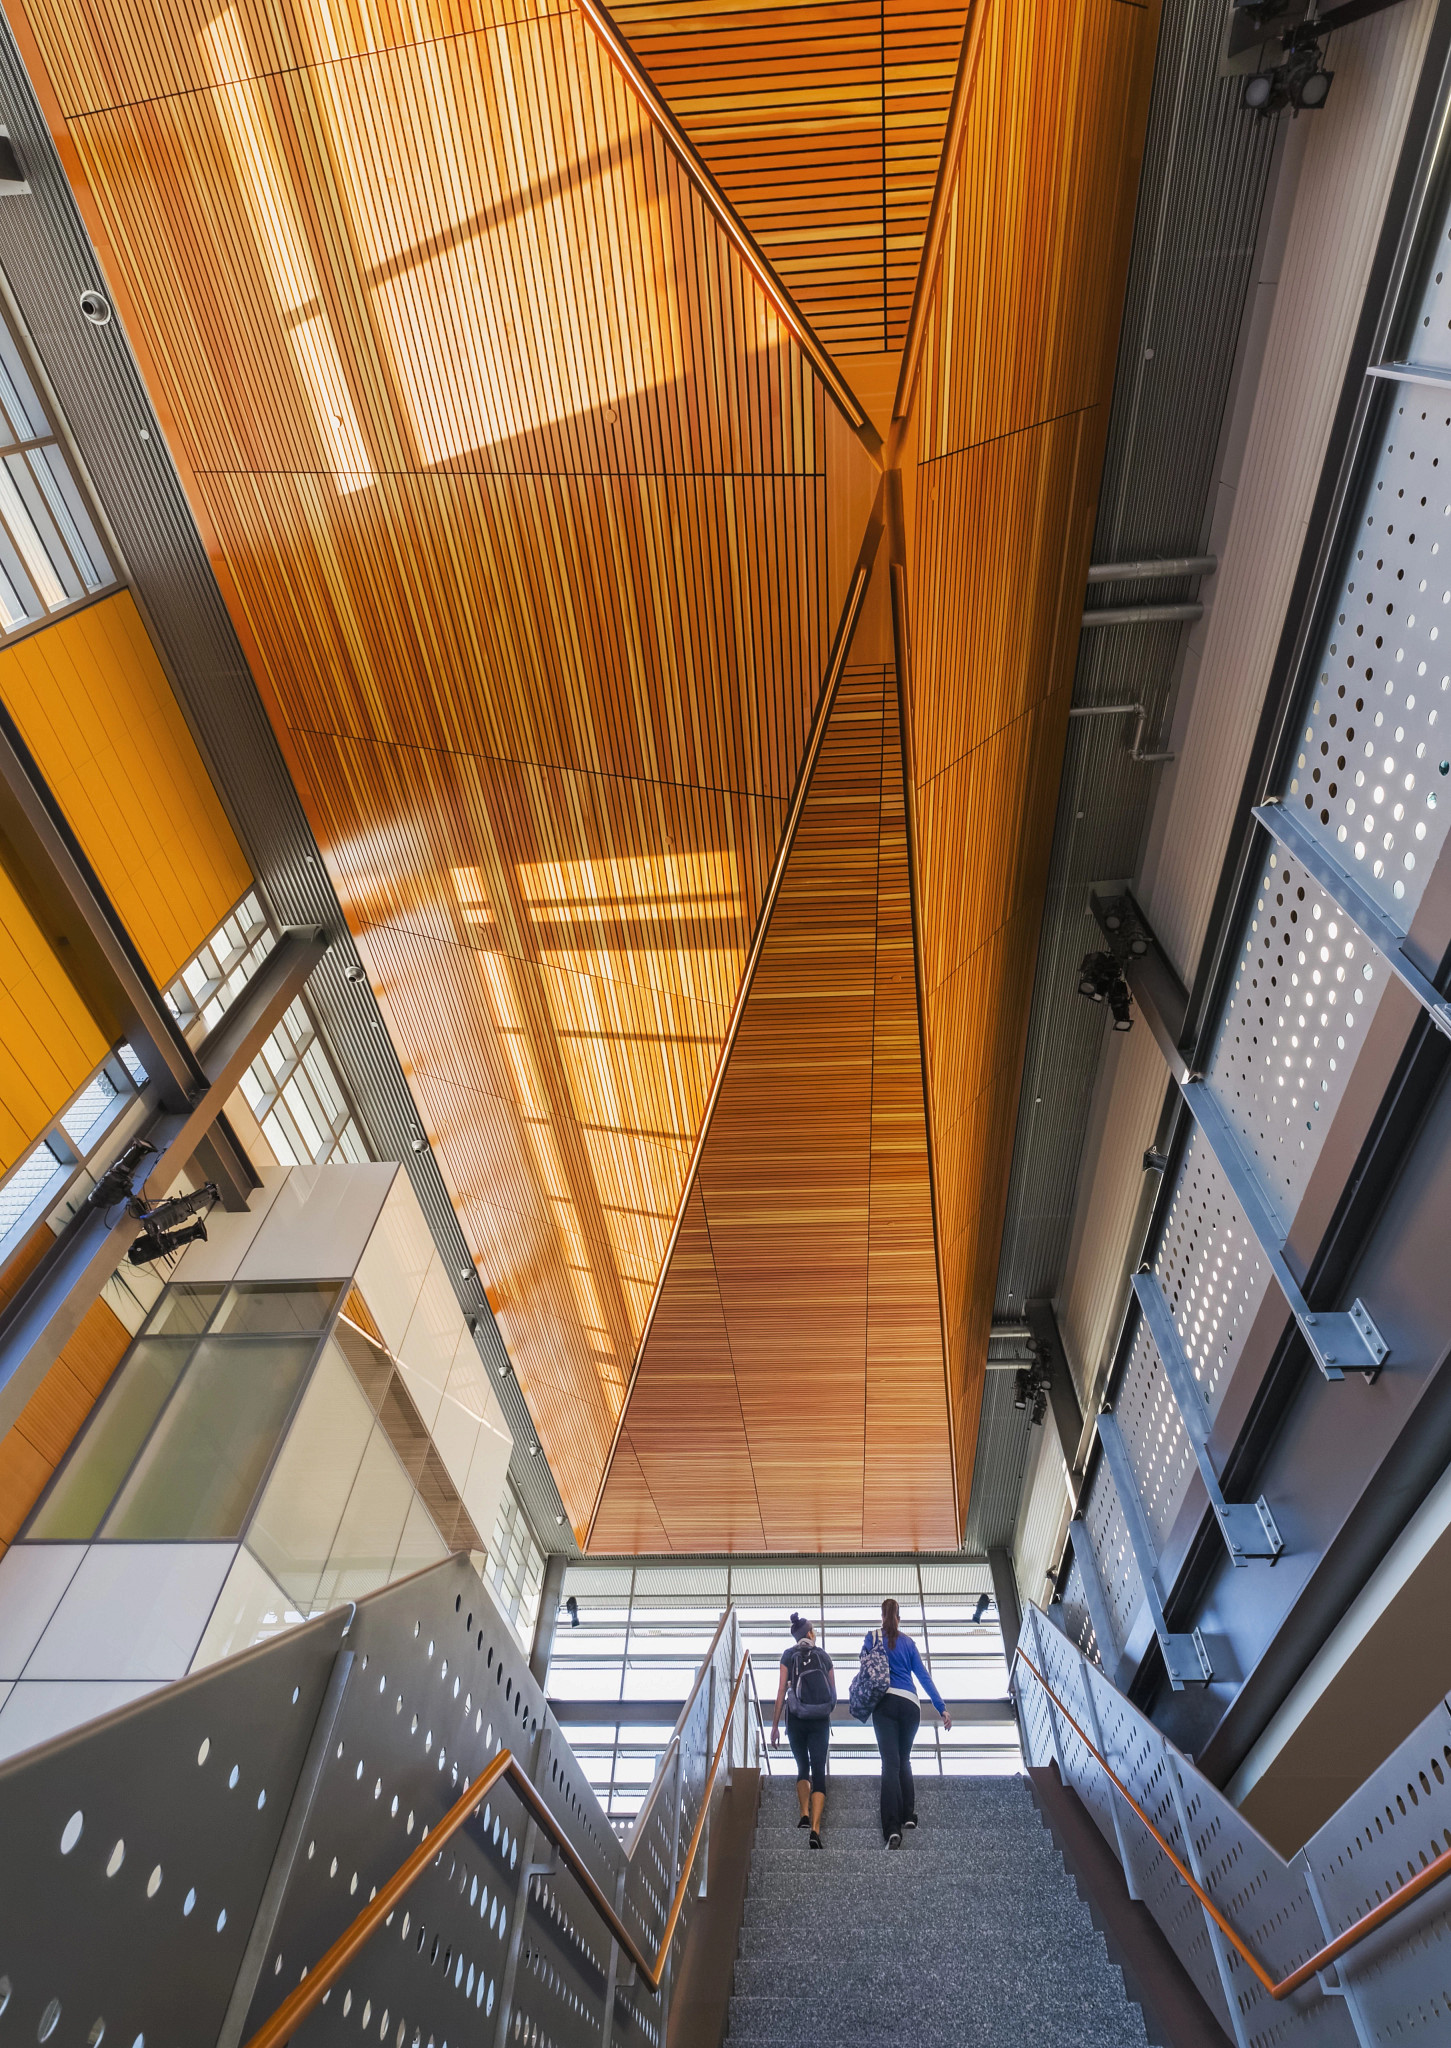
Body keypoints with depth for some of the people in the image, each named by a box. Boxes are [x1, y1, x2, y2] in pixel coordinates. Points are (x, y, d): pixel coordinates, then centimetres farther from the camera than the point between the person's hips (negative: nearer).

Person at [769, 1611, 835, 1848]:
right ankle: (815, 1829, -16)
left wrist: (775, 1725, 1)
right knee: (819, 1771, -2)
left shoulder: (789, 1655, 5)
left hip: (796, 1719, 0)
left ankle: (805, 1815, 2)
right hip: (821, 1720, 0)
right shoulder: (823, 1655, 9)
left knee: (802, 1767, 18)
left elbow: (781, 1691, -2)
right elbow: (834, 1693, 12)